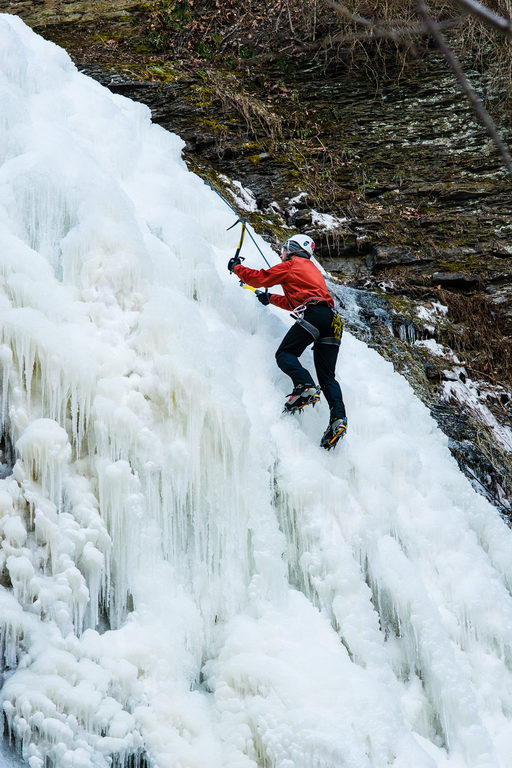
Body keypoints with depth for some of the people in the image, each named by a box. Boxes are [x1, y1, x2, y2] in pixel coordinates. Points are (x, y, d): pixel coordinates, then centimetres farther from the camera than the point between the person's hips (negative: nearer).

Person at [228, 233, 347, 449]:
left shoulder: (290, 265, 12)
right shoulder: (313, 270, 37)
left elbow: (258, 278, 15)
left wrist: (236, 267, 31)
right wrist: (271, 298, 59)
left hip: (313, 314, -7)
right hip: (332, 320, 7)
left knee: (285, 354, -8)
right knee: (327, 376, 2)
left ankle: (305, 386, -34)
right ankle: (338, 417, -18)